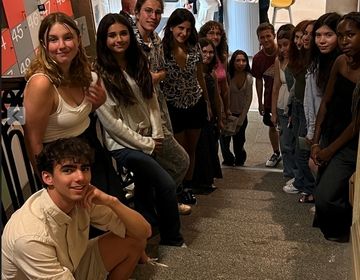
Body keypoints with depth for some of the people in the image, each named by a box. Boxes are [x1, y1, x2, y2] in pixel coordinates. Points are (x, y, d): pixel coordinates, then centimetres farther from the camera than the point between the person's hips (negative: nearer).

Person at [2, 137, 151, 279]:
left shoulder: (85, 199, -17)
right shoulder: (31, 236, -34)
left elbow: (144, 232, -14)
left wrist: (111, 202, -30)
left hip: (74, 267, 6)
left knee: (134, 241, -7)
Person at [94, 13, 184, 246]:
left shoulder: (139, 63, 4)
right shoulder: (100, 74, -16)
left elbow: (152, 100, 5)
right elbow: (110, 121, -17)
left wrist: (156, 135, -5)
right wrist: (145, 144, -12)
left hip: (147, 138, 6)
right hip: (123, 144, -6)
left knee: (145, 185, 19)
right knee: (167, 184, -9)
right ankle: (171, 237, 15)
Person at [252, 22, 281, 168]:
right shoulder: (258, 58, -6)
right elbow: (258, 80, 4)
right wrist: (260, 102, 7)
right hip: (269, 98, 4)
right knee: (272, 126, 17)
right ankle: (276, 153, 37)